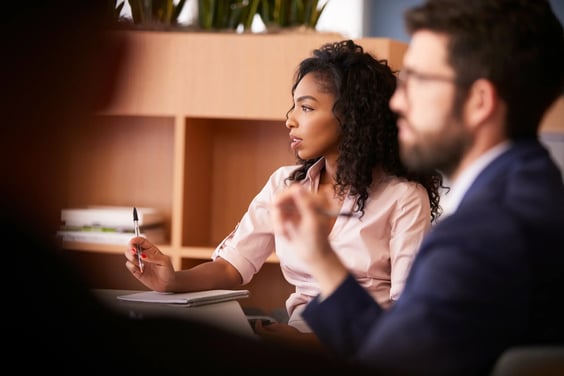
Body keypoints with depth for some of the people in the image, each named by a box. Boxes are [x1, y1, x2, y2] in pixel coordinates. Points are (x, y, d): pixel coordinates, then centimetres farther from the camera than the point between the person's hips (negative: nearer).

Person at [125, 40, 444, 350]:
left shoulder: (404, 197, -6)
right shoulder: (285, 186, 11)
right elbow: (232, 265, 7)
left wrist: (315, 340, -26)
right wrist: (174, 282, -15)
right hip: (299, 337, 5)